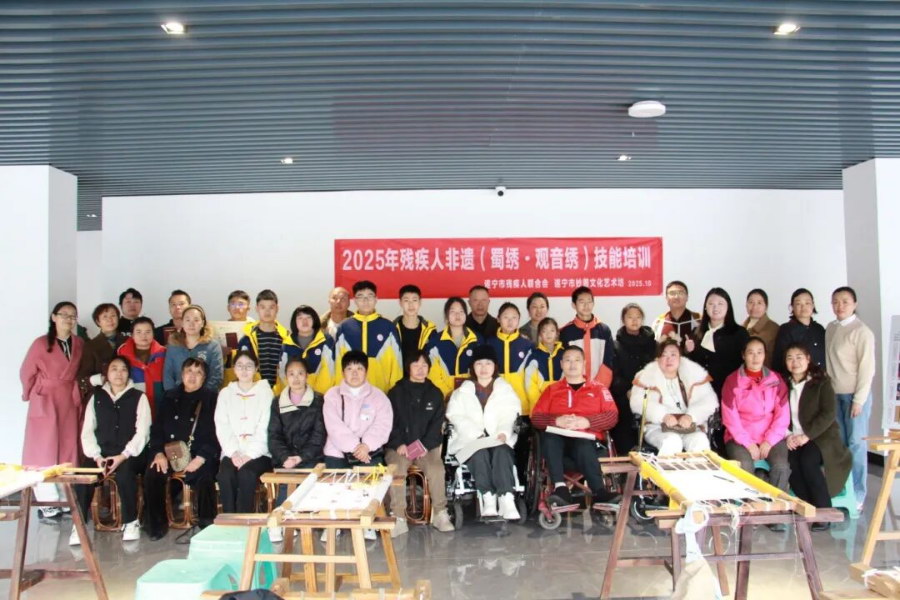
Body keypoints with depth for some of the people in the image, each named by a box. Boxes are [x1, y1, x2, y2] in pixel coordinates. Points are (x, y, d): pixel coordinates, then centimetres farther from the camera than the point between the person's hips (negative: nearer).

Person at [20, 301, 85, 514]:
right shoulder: (41, 343, -9)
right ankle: (47, 503, 4)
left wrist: (77, 395, 3)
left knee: (69, 452, 7)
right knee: (45, 453, 0)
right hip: (45, 402, -4)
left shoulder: (80, 344, 3)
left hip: (70, 402, 4)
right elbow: (26, 373, -1)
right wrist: (31, 395, 8)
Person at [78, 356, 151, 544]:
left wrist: (123, 456, -16)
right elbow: (87, 431, 7)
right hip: (103, 453, 3)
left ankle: (131, 522, -15)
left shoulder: (139, 397, 6)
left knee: (124, 472, -33)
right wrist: (96, 456, -9)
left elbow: (142, 432, -4)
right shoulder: (97, 397, 15)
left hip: (131, 455, -2)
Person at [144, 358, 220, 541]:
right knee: (152, 474, -23)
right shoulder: (171, 398, 16)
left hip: (201, 456, -4)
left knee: (204, 477, -32)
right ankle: (157, 525, -4)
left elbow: (216, 433, -6)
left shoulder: (213, 399, 2)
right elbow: (157, 428, 12)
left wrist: (201, 458, -17)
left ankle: (206, 525, -13)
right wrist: (159, 453, -5)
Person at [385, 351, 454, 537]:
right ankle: (399, 518, -25)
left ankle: (440, 514, -14)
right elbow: (390, 422, 1)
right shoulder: (396, 392, 10)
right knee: (396, 470, -30)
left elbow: (437, 422, 4)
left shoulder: (435, 393, 14)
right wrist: (399, 444, -16)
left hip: (427, 445, 1)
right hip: (399, 446, -1)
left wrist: (425, 445, -13)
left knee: (436, 469, -28)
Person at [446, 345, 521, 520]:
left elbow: (509, 416, 6)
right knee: (480, 453, -33)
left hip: (499, 440, 0)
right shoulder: (462, 392, 21)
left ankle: (506, 499, -43)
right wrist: (477, 434, -14)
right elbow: (456, 417, 3)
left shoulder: (505, 389, 22)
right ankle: (488, 498, -38)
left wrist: (504, 432, -17)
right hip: (470, 441, 0)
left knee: (502, 451, -33)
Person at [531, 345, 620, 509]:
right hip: (558, 437, 1)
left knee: (584, 447, -38)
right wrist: (557, 420, -9)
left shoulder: (598, 388, 22)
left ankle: (599, 492, -42)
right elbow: (536, 417, 12)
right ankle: (560, 487, -42)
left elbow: (612, 416, 7)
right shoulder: (552, 389, 24)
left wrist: (587, 421, -11)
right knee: (548, 436, -35)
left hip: (586, 438, -1)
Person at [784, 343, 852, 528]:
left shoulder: (821, 382, 0)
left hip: (822, 436, -3)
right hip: (794, 439, 3)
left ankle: (824, 513, -17)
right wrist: (788, 435, -12)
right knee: (790, 462, -28)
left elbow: (829, 413, -10)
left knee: (807, 460, -32)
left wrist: (807, 436, -18)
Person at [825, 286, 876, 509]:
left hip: (855, 394, -5)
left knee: (856, 443, 0)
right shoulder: (830, 328, 7)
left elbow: (867, 368, -11)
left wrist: (859, 400, -12)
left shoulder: (862, 331, -10)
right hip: (834, 393, 5)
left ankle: (857, 495, 9)